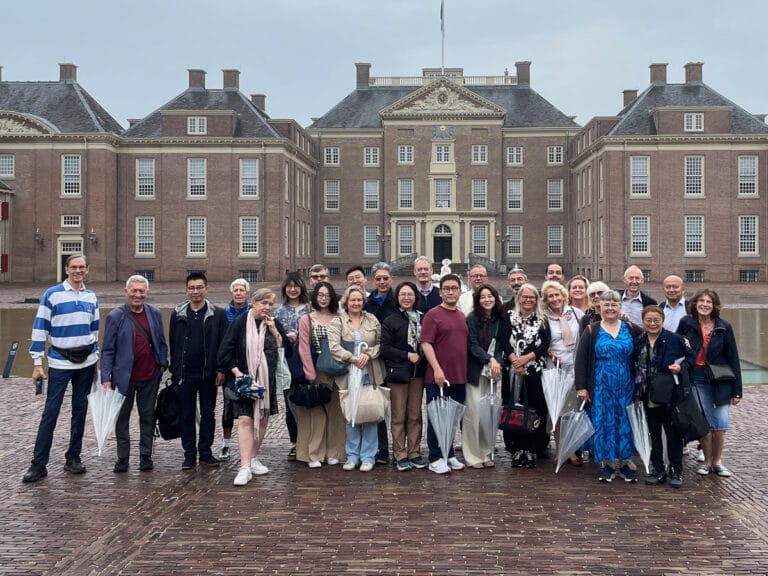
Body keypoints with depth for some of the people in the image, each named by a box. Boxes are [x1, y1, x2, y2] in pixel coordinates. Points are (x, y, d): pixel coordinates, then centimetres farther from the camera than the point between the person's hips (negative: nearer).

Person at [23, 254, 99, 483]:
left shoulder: (91, 297, 9)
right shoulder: (52, 295, -5)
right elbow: (40, 329, -6)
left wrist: (96, 358, 15)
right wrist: (37, 363, -9)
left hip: (86, 363, 4)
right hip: (60, 363, -4)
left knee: (80, 410, 9)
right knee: (51, 412, -5)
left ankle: (73, 458, 19)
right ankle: (38, 464, 1)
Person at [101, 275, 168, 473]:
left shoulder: (155, 313, 4)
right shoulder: (115, 317, -6)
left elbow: (161, 342, 13)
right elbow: (107, 350, -6)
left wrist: (163, 364, 7)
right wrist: (106, 378, -10)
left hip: (150, 376, 3)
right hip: (124, 377, -2)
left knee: (148, 417, 10)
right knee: (122, 418, 9)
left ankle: (146, 457, 20)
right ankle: (122, 458, 20)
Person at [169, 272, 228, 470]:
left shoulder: (218, 314, 0)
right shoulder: (178, 314, 6)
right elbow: (172, 344, 8)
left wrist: (221, 370, -7)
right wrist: (174, 370, 3)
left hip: (208, 373, -1)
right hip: (184, 374, 1)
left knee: (208, 414, 7)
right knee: (186, 415, 6)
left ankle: (205, 452, 18)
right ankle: (189, 454, 15)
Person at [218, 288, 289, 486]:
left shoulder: (275, 325, 7)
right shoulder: (240, 324, -4)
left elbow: (287, 351, 1)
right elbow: (225, 352, -5)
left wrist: (274, 331, -8)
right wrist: (236, 372, -15)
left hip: (267, 381, 4)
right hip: (244, 380, -4)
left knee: (263, 420, 10)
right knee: (245, 420, -12)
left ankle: (253, 459, 26)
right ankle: (245, 468, -16)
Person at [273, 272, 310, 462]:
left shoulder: (310, 309, 6)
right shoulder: (280, 312, 11)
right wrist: (288, 337, -9)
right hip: (287, 362, 2)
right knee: (290, 405, 4)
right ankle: (295, 444, 15)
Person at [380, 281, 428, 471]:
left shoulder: (422, 319, 9)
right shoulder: (390, 321, -1)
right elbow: (385, 349, -7)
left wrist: (421, 357, -2)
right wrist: (407, 355, -13)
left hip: (418, 372, 3)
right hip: (398, 372, -3)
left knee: (415, 416, 8)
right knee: (398, 417, 0)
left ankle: (414, 453, 16)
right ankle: (400, 456, 7)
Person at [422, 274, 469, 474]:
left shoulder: (462, 316, 14)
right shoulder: (433, 315, -6)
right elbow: (426, 344, -13)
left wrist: (465, 371, 14)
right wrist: (437, 369, -21)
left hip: (459, 377, 6)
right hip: (438, 377, -6)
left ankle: (449, 455, 25)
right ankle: (435, 459, 8)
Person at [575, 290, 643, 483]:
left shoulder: (631, 329, 3)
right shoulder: (591, 331, -1)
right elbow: (581, 359, -3)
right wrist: (582, 387, -8)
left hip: (625, 387, 1)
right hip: (601, 387, -1)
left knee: (624, 422, 6)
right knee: (603, 422, 1)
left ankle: (623, 462, 18)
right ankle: (607, 463, 12)